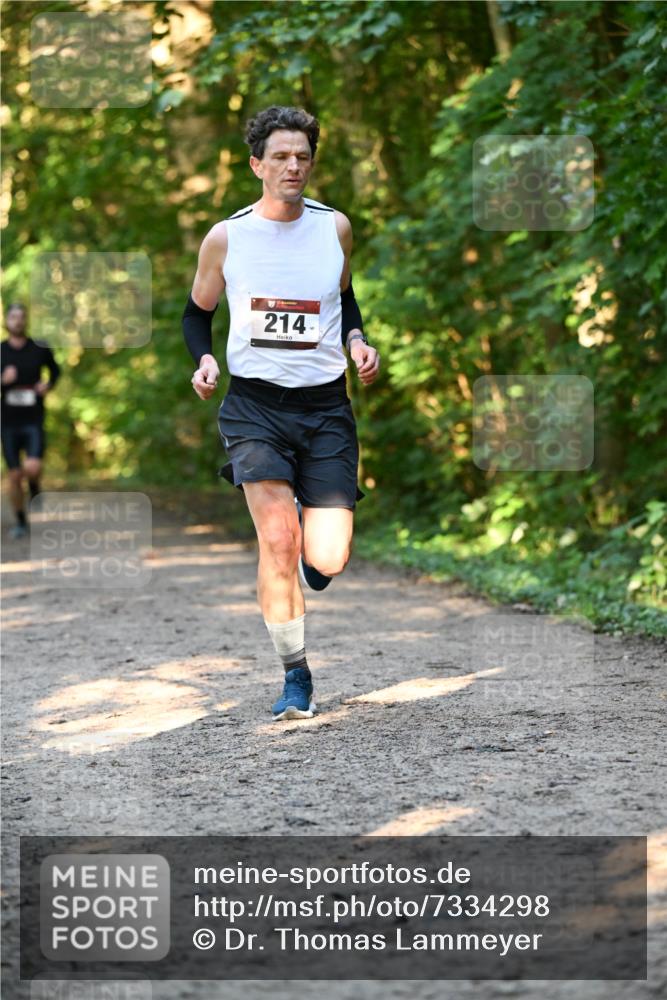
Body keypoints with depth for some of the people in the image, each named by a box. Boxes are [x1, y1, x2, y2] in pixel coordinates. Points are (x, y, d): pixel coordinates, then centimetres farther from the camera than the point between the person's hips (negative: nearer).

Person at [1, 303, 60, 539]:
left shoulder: (40, 349, -2)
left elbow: (55, 369, 18)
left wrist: (49, 384, -2)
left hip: (34, 422, -1)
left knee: (32, 469, -21)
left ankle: (34, 488, 15)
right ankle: (21, 522, 22)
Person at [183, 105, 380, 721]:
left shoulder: (334, 227, 5)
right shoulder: (226, 237, 0)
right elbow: (197, 311, 14)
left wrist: (357, 341, 3)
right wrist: (204, 360, -5)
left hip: (326, 405, 1)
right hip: (254, 403, -1)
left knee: (327, 560, -9)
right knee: (278, 541, -17)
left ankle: (313, 548, 30)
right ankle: (295, 676, 0)